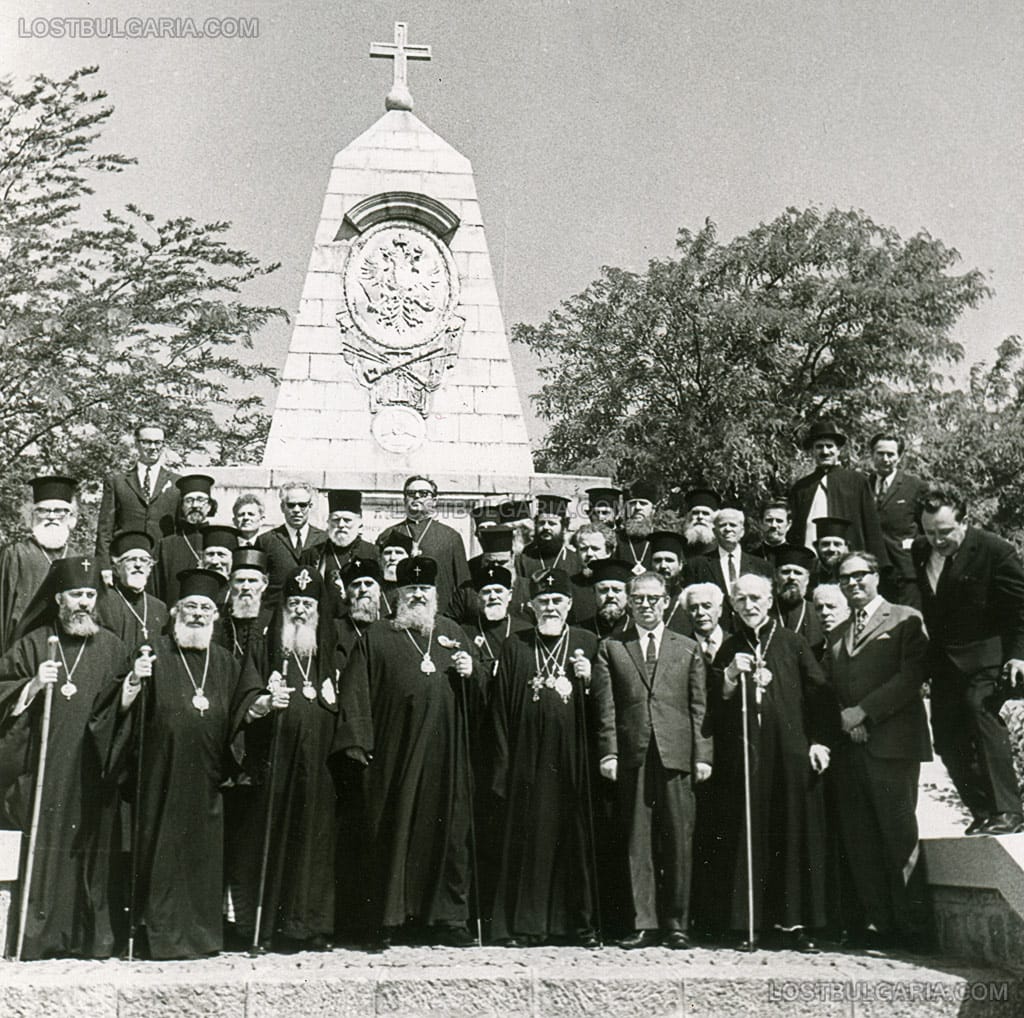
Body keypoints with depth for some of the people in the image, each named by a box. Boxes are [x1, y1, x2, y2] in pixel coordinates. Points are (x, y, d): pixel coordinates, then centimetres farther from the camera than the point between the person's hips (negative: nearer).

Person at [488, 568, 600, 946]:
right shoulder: (514, 647, 7)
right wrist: (502, 766, -1)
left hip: (573, 759, 0)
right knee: (528, 838, 3)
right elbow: (500, 710, 5)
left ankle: (581, 922, 14)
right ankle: (526, 924, 13)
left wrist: (589, 680, -10)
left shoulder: (588, 643, 7)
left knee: (576, 837, 2)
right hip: (528, 759, 0)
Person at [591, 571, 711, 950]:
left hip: (677, 755, 0)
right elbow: (606, 706, 5)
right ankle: (644, 923, 11)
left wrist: (702, 754, 1)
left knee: (678, 841, 2)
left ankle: (676, 924, 12)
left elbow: (700, 706, 9)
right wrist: (609, 752, -3)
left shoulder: (688, 648, 14)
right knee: (638, 841, 3)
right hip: (632, 756, 0)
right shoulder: (611, 648, 11)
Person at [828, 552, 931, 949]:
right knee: (859, 839, 3)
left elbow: (912, 676, -7)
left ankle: (904, 922, 4)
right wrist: (842, 717, -3)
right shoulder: (836, 634, 22)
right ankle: (875, 920, 9)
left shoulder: (906, 620, 5)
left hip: (892, 742, -5)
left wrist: (863, 711, -12)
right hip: (848, 746, 5)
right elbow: (830, 688, 18)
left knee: (899, 834, -5)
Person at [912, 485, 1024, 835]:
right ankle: (983, 815, 17)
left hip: (987, 656, -6)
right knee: (947, 741, 3)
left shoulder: (994, 550, -11)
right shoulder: (918, 551, 5)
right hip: (944, 661, 6)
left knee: (979, 705, -29)